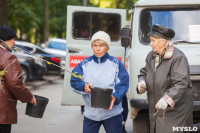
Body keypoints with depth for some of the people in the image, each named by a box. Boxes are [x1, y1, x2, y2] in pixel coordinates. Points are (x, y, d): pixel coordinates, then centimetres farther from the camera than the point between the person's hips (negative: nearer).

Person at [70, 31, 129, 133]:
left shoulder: (116, 63, 1)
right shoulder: (85, 63, 6)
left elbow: (123, 84, -4)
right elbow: (74, 81, 1)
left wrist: (115, 97, -23)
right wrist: (84, 86, -21)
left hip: (112, 112, -1)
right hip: (90, 112, 1)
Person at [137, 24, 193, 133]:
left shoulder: (178, 57, -15)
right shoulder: (151, 56, 11)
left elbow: (181, 84, -23)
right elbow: (144, 72, 23)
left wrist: (167, 99, -34)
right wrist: (141, 82, -1)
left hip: (175, 110, -8)